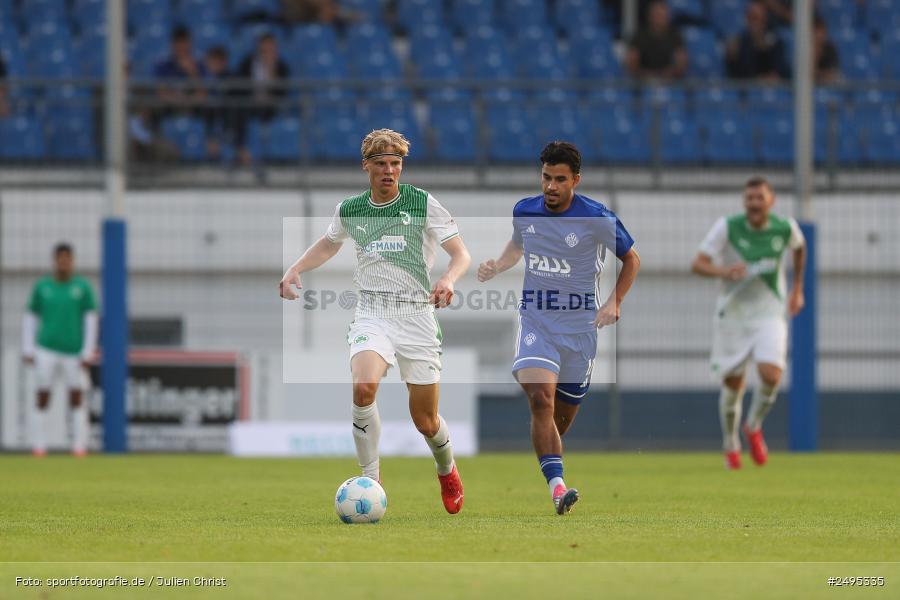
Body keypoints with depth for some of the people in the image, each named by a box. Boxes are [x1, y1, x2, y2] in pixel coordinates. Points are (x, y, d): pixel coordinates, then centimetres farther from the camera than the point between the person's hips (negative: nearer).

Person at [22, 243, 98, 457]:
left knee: (77, 397, -1)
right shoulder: (42, 287, 5)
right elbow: (30, 319, 10)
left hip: (73, 351, -1)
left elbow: (91, 321, 1)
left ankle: (80, 445, 4)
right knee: (43, 396, -3)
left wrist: (88, 353, -5)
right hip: (47, 349, 1)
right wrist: (27, 350, 4)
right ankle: (38, 445, 1)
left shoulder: (83, 287, 1)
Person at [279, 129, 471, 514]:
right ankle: (371, 481, -16)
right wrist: (295, 270, 12)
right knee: (363, 387, -29)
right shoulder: (349, 211, 7)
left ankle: (447, 471, 37)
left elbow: (461, 253, -2)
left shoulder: (423, 204, -2)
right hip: (372, 314, 1)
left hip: (416, 314, -1)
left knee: (425, 421, 2)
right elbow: (328, 244, 28)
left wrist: (449, 279, -23)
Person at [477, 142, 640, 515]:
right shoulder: (524, 212, 0)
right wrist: (496, 267, 3)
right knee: (541, 397, -25)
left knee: (564, 416, 10)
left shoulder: (597, 219, -10)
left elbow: (631, 259, 6)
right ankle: (556, 485, -31)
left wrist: (614, 303, -5)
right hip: (535, 321, 0)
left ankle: (545, 462, 44)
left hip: (580, 326, 0)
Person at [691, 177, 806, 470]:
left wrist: (798, 289, 21)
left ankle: (754, 426, 9)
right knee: (733, 385, 5)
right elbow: (698, 264, -18)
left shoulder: (785, 228, -6)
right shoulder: (727, 227, -13)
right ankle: (731, 444, 31)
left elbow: (799, 247, 19)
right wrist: (723, 271, -38)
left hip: (769, 315, 0)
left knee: (771, 375, -21)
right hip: (733, 314, 0)